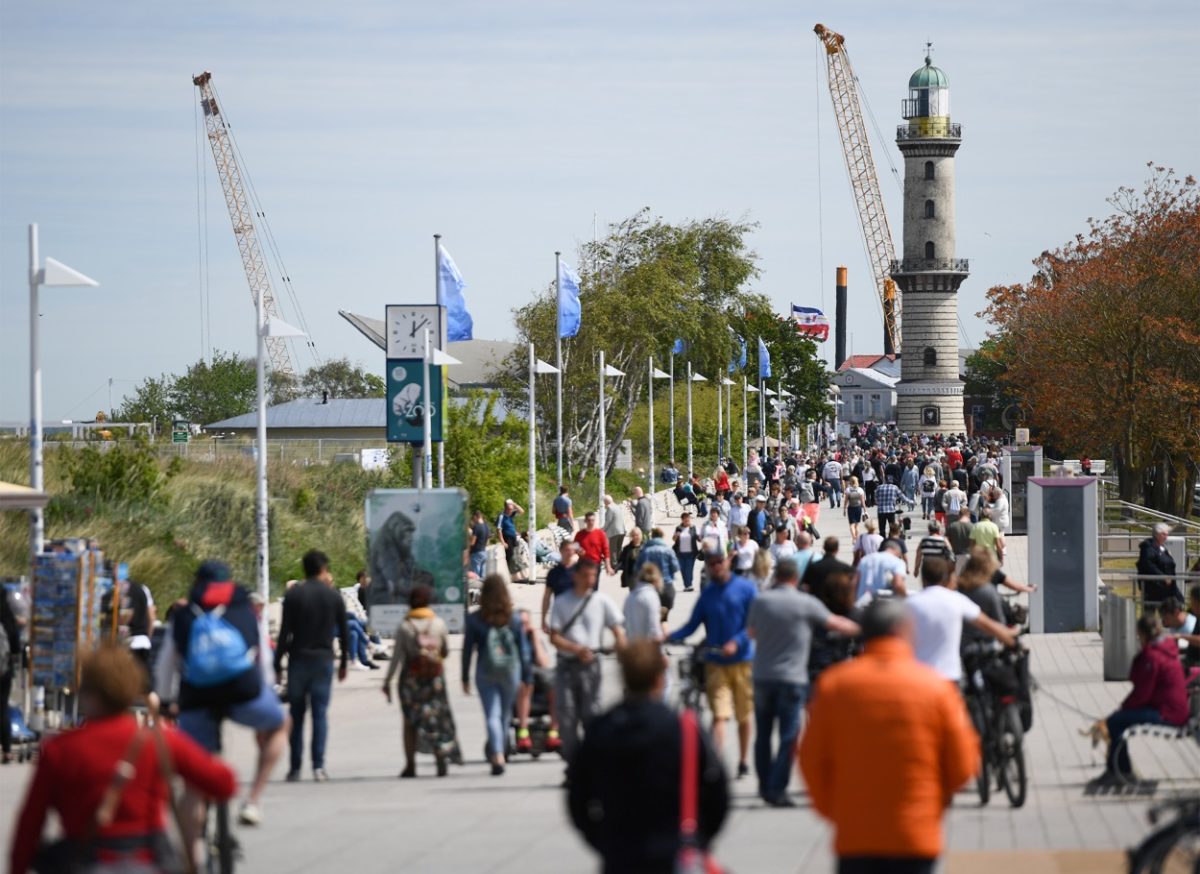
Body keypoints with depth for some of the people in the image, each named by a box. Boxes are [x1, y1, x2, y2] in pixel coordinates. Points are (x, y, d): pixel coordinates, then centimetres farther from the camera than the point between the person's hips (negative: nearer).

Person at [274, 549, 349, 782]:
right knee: (320, 713, 1)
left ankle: (295, 767, 4)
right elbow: (344, 632, 6)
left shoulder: (293, 595, -3)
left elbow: (285, 632, -7)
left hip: (298, 659, -1)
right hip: (324, 659, 1)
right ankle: (318, 766, -7)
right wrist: (344, 662, 16)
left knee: (296, 715, 6)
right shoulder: (333, 596, 2)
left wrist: (277, 662, -1)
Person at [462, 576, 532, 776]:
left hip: (485, 674, -1)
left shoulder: (474, 619, -4)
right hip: (510, 671, 1)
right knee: (505, 715, 15)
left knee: (492, 715, -4)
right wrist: (526, 676, 7)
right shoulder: (514, 619, -1)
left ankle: (497, 755, -22)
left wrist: (465, 677, 6)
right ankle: (499, 754, 23)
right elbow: (524, 649, 1)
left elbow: (467, 649, -1)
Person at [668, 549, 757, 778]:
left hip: (743, 659, -1)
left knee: (744, 716, 10)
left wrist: (736, 642, -23)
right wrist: (669, 637, -14)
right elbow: (692, 625, 4)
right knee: (719, 715, -11)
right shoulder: (706, 595, 7)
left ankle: (743, 762, 26)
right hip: (715, 663, 1)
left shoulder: (746, 588, -2)